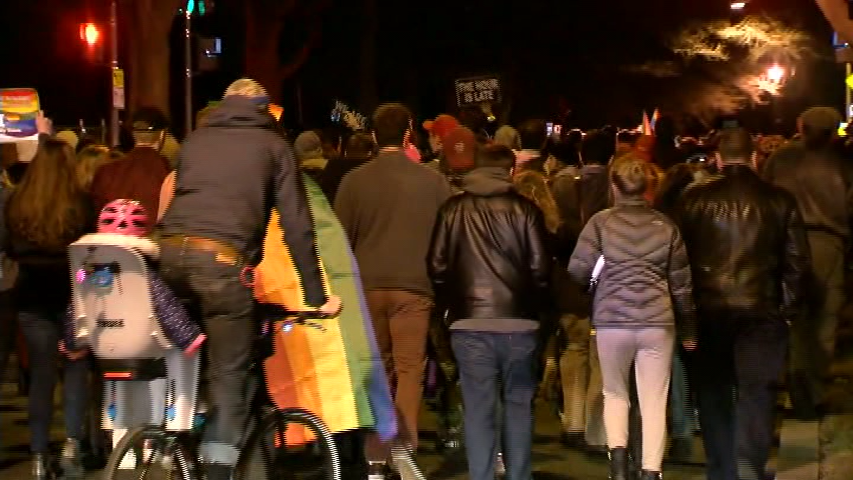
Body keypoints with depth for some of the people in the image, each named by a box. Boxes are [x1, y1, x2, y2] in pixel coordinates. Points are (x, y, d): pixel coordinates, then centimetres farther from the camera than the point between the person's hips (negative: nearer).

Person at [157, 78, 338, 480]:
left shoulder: (196, 139, 28)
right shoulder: (272, 144, 17)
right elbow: (296, 224, 11)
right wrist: (316, 295, 14)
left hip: (171, 250, 4)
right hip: (221, 256, -4)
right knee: (229, 376, 3)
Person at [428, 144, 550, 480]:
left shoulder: (454, 208, 3)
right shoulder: (524, 209, -1)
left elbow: (437, 265, 1)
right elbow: (541, 267, -4)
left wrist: (449, 304, 15)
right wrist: (535, 307, 12)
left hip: (470, 322, 0)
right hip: (518, 321, 0)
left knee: (478, 408, 2)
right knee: (518, 403, 12)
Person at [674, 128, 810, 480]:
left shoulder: (694, 198, -1)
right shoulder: (779, 200, -1)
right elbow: (797, 259, 0)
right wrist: (790, 309, 8)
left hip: (709, 308, 1)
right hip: (761, 309, -1)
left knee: (713, 392, 13)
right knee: (756, 392, 1)